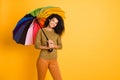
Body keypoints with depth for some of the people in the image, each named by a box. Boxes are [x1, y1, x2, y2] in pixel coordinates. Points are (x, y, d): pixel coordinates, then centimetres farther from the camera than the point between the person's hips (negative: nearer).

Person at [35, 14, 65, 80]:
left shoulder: (57, 33, 9)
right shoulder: (41, 31, 0)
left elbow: (60, 46, 5)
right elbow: (37, 45, -6)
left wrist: (53, 46, -14)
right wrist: (47, 47, -20)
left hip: (54, 60, 3)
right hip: (43, 59, -3)